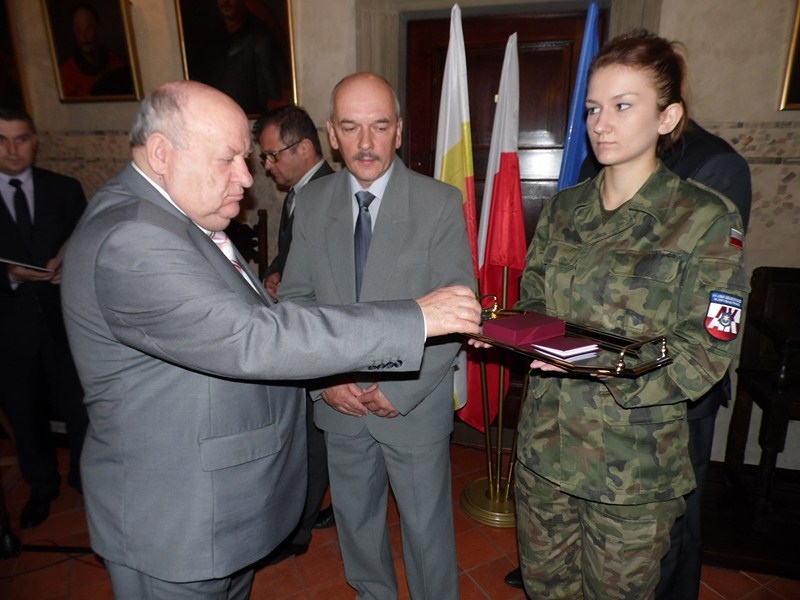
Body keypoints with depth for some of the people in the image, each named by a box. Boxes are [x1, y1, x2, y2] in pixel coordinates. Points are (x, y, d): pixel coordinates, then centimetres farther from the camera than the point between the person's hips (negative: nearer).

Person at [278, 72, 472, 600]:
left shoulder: (440, 203, -11)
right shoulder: (311, 204, -1)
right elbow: (294, 299, 2)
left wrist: (399, 389, -15)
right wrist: (323, 378, -10)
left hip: (415, 403, -3)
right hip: (338, 402, 4)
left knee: (427, 527, 15)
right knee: (354, 518, 24)